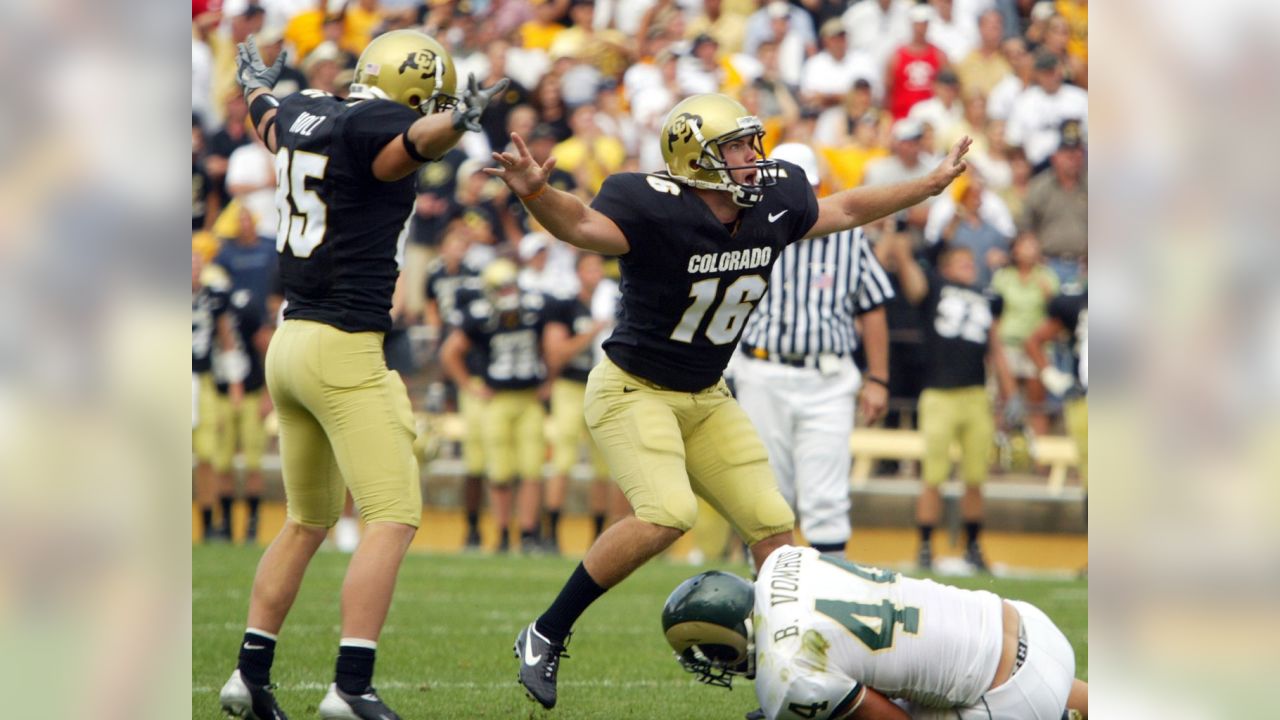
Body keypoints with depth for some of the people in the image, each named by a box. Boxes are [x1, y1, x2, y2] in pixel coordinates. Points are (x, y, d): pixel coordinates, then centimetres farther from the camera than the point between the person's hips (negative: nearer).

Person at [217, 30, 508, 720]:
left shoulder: (303, 113, 11)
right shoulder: (372, 125, -13)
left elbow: (272, 125, 36)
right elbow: (410, 142, -37)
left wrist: (257, 87, 59)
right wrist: (455, 121, -59)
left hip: (290, 344, 9)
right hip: (346, 351, -9)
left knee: (307, 521, 20)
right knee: (393, 519, -9)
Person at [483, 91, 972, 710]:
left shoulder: (773, 206, -4)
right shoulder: (657, 211, -25)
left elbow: (848, 208, 15)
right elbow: (581, 225, -41)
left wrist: (933, 184, 20)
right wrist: (536, 193, -62)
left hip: (705, 399, 7)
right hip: (632, 389, -7)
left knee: (772, 524, 3)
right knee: (668, 513, -27)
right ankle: (546, 635, -14)